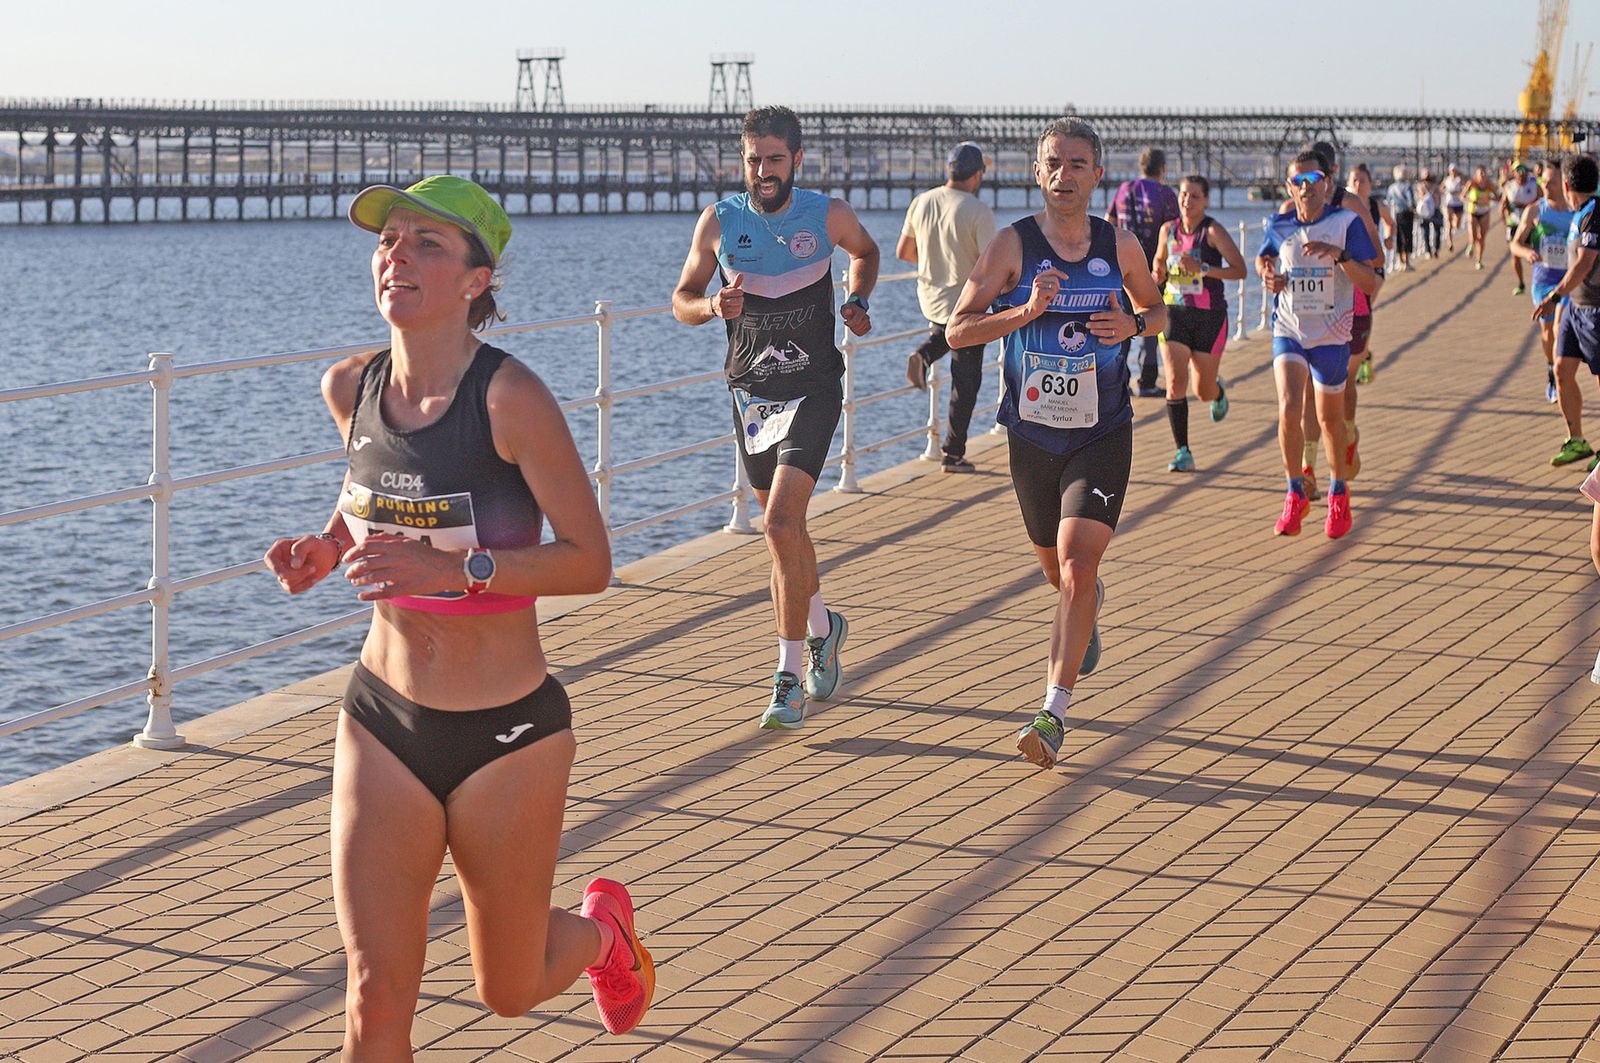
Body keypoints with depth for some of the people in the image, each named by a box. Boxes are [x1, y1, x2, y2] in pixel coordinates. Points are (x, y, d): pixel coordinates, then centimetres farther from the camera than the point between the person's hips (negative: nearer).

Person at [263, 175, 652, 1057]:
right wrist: (323, 550, -1)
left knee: (510, 990, 16)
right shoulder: (351, 389, -2)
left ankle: (601, 927, 51)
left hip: (508, 733, -4)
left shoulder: (510, 397, -19)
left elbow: (589, 561, -17)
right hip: (384, 721, 4)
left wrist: (455, 566, -30)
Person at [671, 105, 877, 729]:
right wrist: (713, 307, -16)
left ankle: (789, 678, -12)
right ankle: (822, 629, 43)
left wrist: (858, 300, 0)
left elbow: (865, 252, 18)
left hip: (812, 391, -3)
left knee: (781, 524, -17)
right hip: (751, 392, 3)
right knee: (784, 525, 16)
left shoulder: (828, 215, -5)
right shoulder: (719, 221, -3)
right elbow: (682, 298, 6)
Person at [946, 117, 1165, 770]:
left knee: (1077, 565, -17)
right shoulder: (1013, 245, -7)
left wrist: (1133, 325, -8)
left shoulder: (1120, 246, -1)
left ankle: (1054, 712, -16)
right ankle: (1090, 610, 57)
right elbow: (958, 330, -8)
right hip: (1033, 433, 1)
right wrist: (1025, 311, -22)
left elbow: (1156, 309, 15)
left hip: (1103, 434, -1)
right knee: (1055, 567, 19)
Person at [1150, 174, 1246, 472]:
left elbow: (1240, 270, -17)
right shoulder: (1168, 230, 4)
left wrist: (1202, 269, -28)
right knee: (1175, 384, -13)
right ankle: (1183, 453, -8)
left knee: (1204, 390, 8)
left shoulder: (1213, 231, -11)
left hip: (1210, 316, -3)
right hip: (1174, 313, 3)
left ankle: (1219, 392, 47)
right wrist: (1158, 275, -1)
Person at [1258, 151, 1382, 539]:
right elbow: (1262, 259, 23)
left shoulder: (1347, 223, -8)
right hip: (1288, 331, 1)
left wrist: (1339, 255, -27)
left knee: (1330, 418, 11)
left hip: (1332, 335, -1)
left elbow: (1371, 285, -12)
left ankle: (1339, 494, 33)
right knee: (1288, 410, -17)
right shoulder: (1278, 226, 1)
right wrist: (1267, 275, 0)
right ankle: (1296, 495, -2)